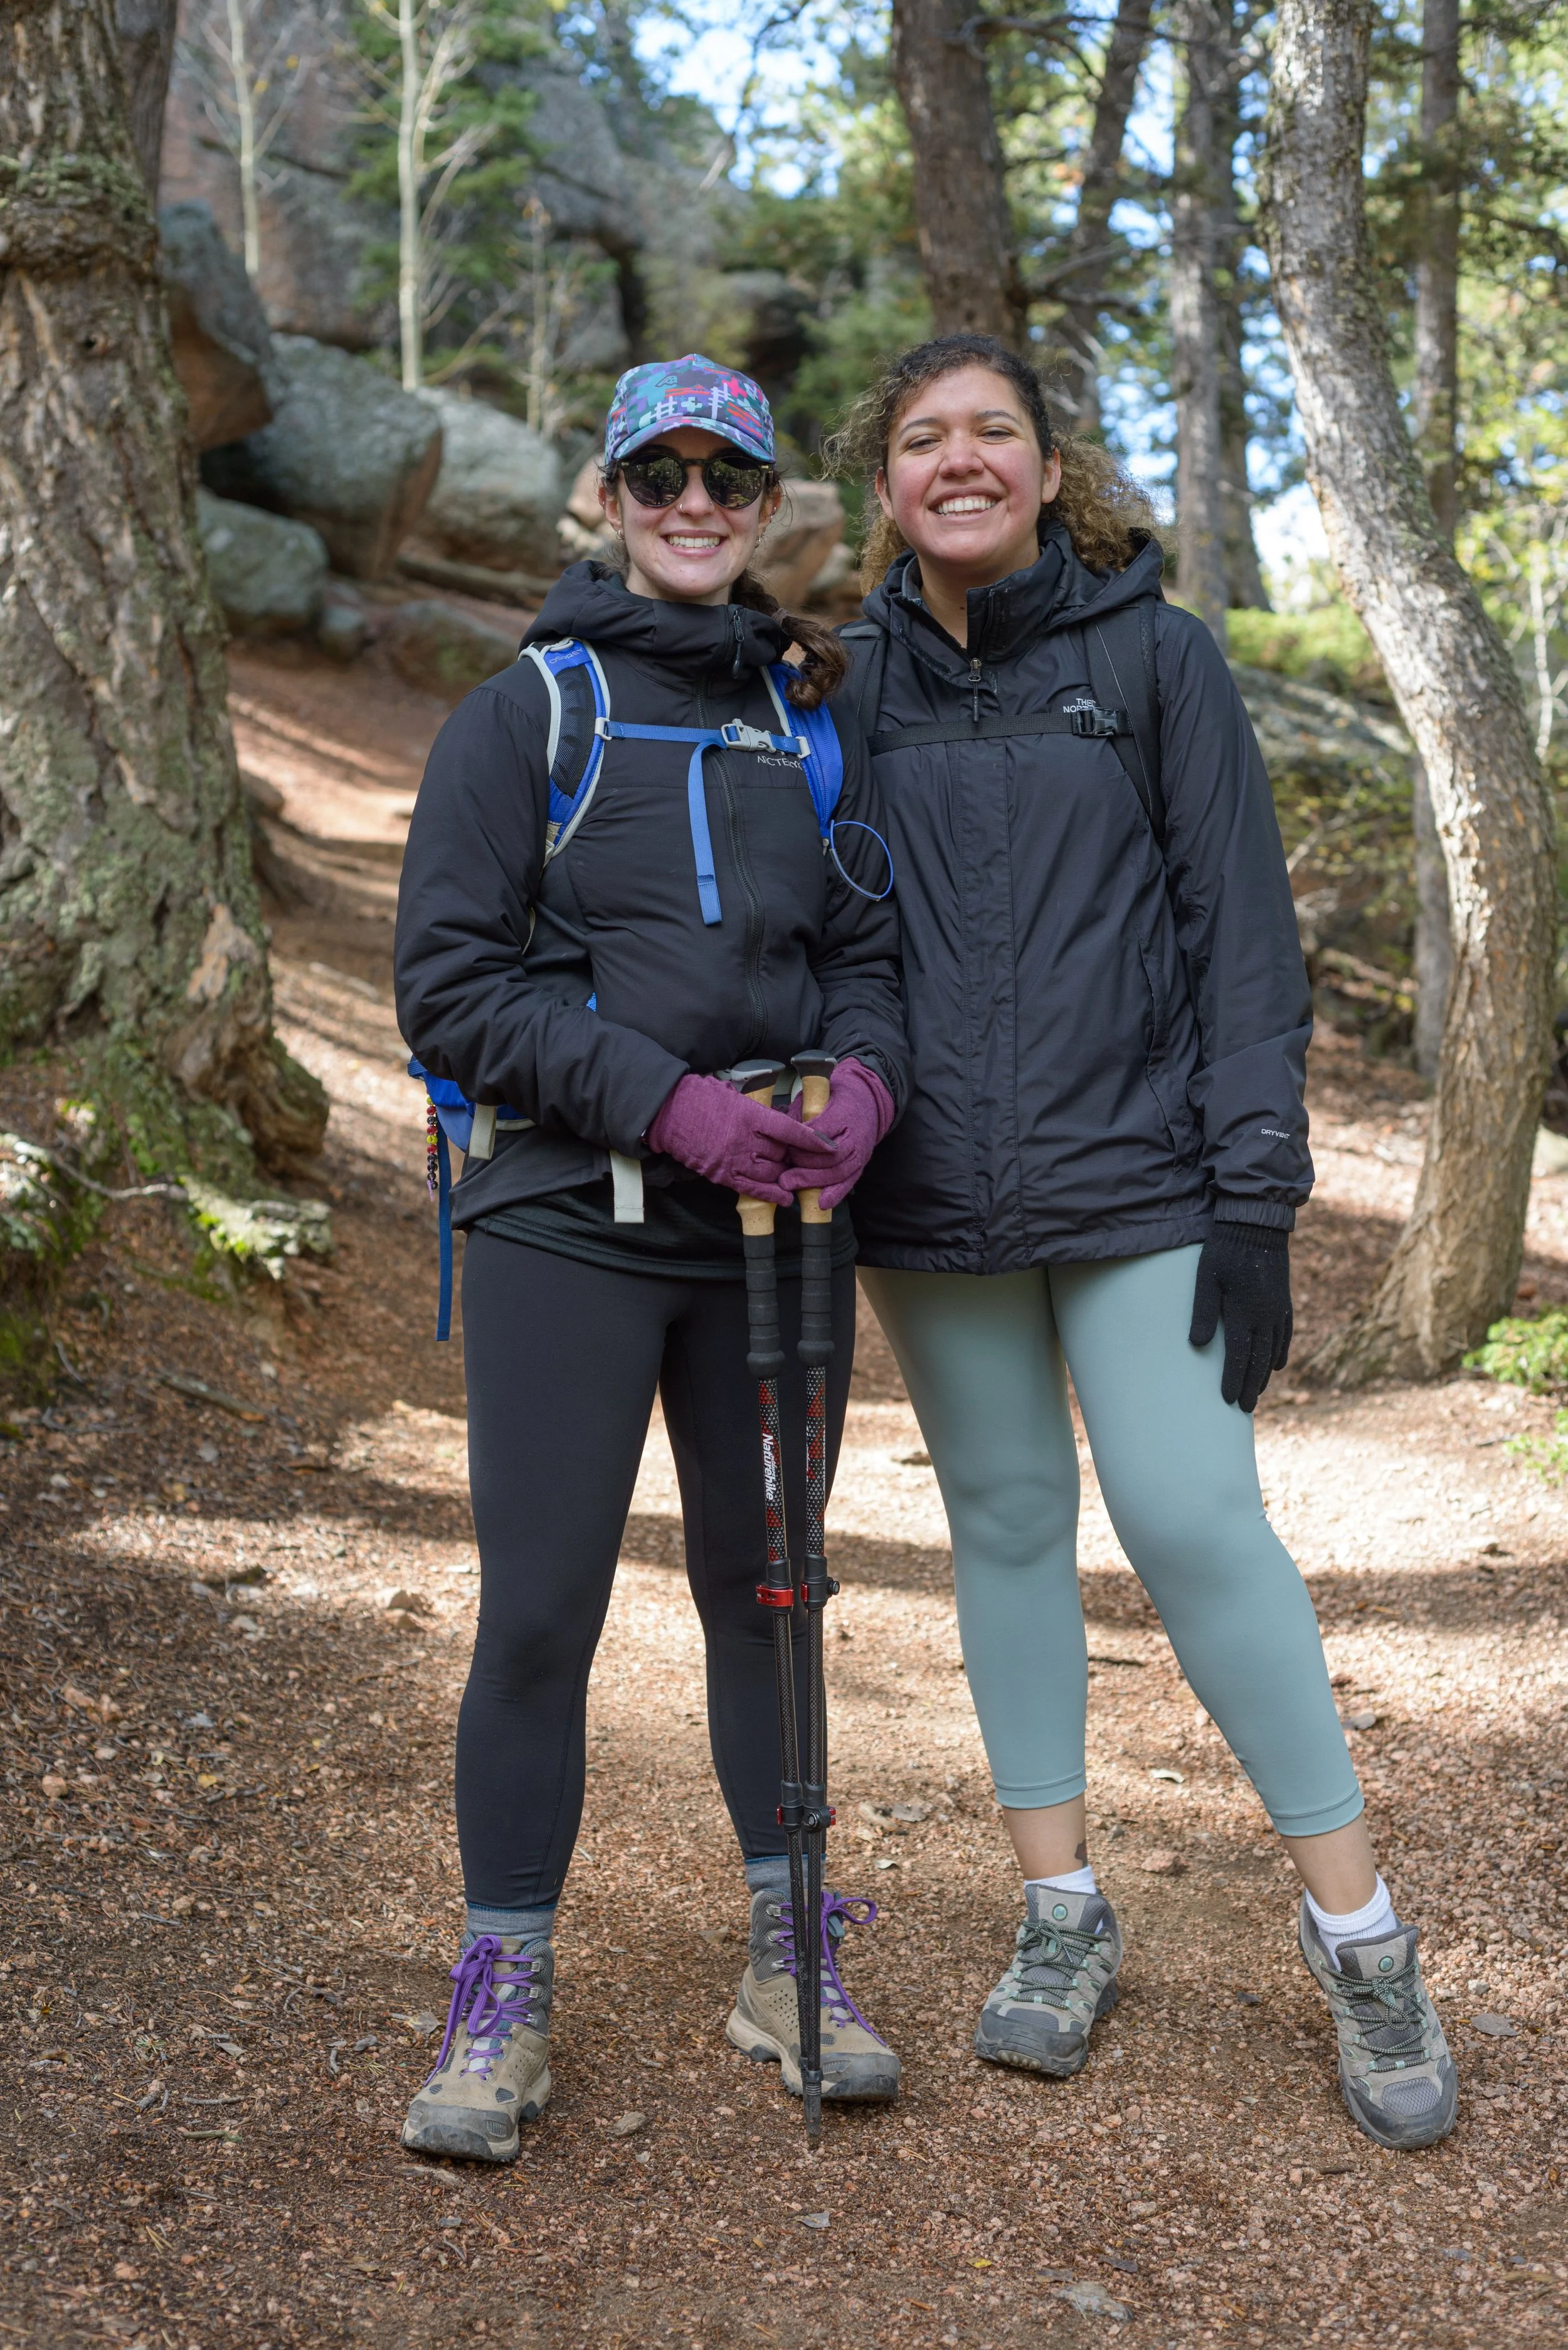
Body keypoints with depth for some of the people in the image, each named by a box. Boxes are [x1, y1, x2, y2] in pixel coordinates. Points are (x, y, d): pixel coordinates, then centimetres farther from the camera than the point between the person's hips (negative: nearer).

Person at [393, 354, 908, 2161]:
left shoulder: (813, 722, 14)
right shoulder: (523, 715, 2)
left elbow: (872, 946, 13)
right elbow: (449, 983, -5)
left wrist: (864, 1078, -11)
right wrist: (667, 1099, -17)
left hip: (779, 1221, 4)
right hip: (569, 1218, -3)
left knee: (765, 1586, 11)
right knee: (540, 1609, -3)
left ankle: (789, 1964, 25)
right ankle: (502, 1997, 13)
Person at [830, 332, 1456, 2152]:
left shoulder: (1157, 659, 1)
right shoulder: (857, 689, 8)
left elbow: (1241, 933, -2)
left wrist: (1256, 1196, -8)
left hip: (1136, 1182, -3)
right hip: (933, 1200, 3)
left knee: (1194, 1525, -9)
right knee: (1005, 1527, 9)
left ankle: (1359, 1931, 6)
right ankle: (1062, 1916, 22)